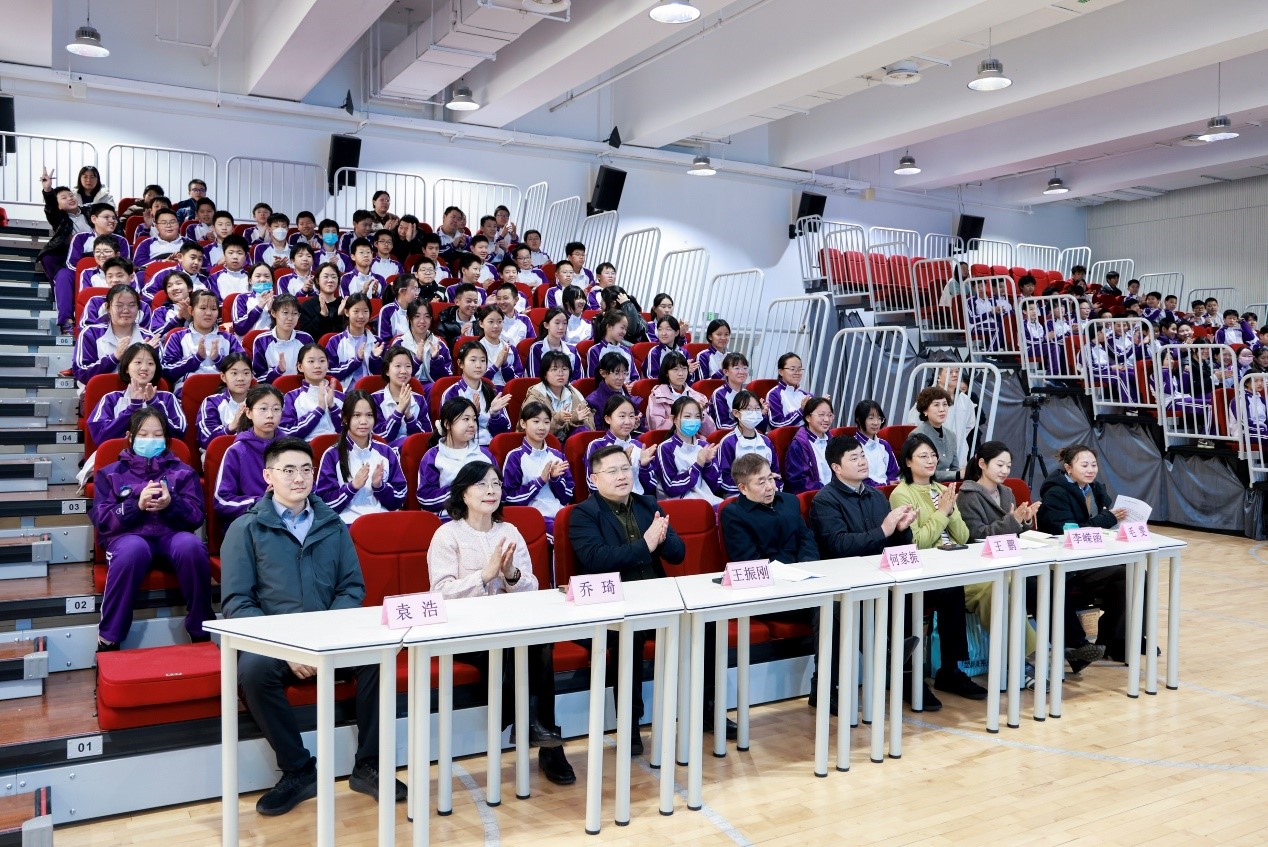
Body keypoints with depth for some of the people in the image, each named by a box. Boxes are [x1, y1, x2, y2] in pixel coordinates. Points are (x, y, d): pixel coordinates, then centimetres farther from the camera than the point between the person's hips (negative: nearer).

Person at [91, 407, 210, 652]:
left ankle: (201, 635, -23)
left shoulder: (182, 471, 21)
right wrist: (136, 505, -13)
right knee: (134, 549, -39)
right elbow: (101, 519, 4)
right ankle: (108, 641, -29)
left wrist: (171, 504, -14)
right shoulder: (110, 473, 19)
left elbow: (196, 516, 8)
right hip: (127, 535, -1)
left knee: (191, 546, -36)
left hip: (171, 534, 1)